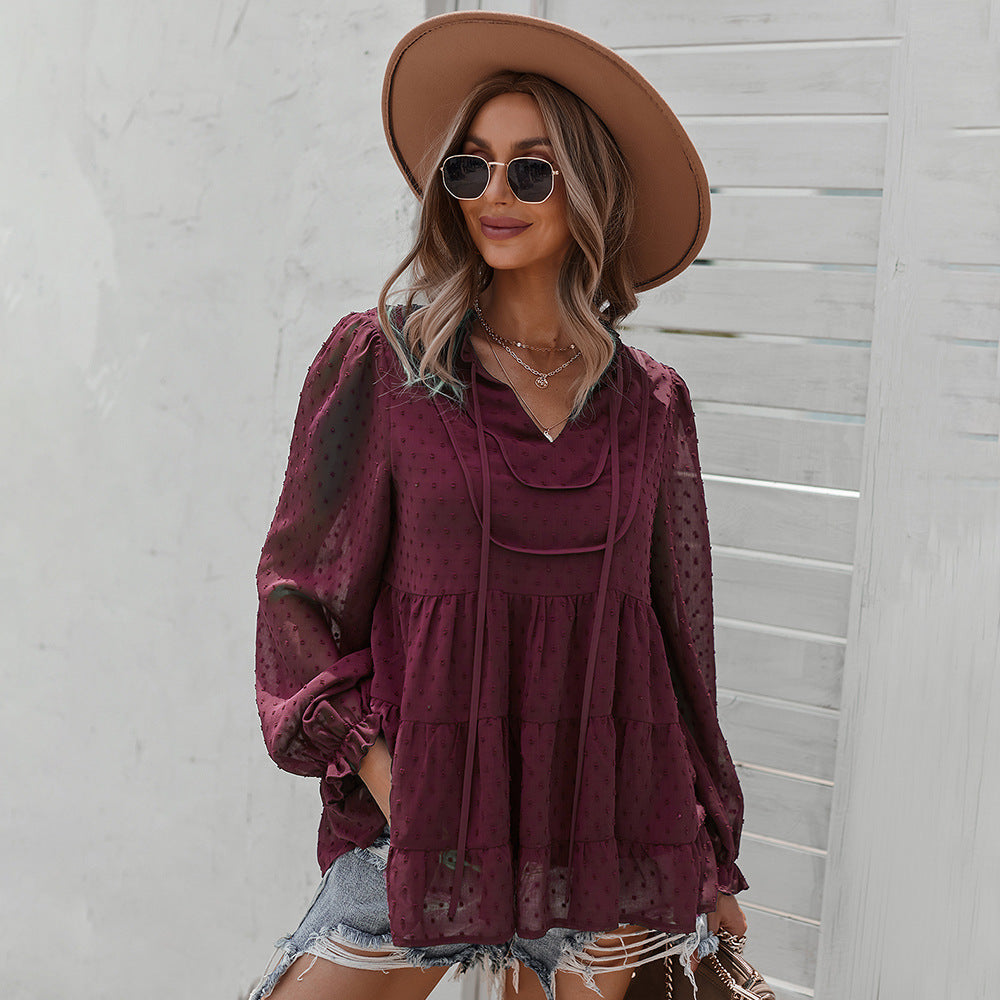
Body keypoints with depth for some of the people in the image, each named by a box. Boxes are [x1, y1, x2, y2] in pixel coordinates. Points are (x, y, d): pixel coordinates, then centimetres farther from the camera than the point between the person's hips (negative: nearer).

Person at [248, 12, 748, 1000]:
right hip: (427, 813, -2)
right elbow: (298, 593, -1)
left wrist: (708, 860, 15)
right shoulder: (380, 362, -2)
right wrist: (388, 782, -14)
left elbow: (677, 634, 11)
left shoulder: (651, 405, 4)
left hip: (606, 828, 2)